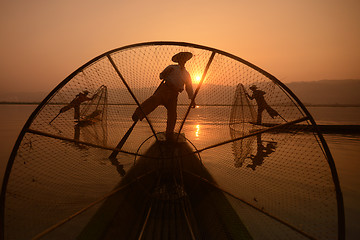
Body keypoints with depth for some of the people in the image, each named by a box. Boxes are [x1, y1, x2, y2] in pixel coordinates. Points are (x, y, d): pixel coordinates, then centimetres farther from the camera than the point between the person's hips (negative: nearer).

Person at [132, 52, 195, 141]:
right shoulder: (172, 67, 19)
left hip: (174, 94, 3)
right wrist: (166, 72, -5)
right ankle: (138, 113, -45)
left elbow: (189, 88, 29)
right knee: (155, 99, -32)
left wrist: (192, 100, 22)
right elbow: (161, 76, 17)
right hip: (165, 88, -3)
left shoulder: (187, 74, 27)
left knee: (172, 114, -7)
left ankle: (169, 135, 0)